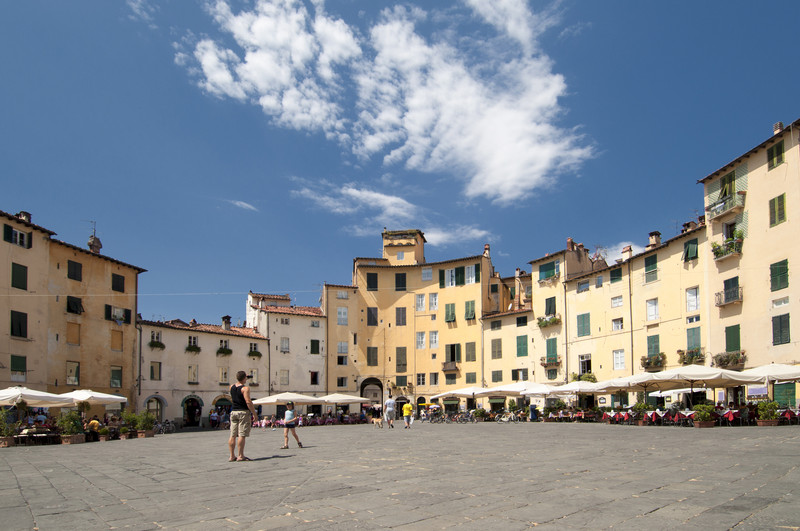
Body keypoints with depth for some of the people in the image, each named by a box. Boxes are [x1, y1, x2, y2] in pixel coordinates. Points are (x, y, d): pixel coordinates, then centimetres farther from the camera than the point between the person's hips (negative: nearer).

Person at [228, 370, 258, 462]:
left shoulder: (232, 387, 9)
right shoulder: (245, 388, -12)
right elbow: (248, 402, -19)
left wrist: (241, 379, 37)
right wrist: (254, 413, -12)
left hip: (233, 412, 7)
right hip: (243, 412, -7)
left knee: (233, 435, 7)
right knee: (242, 435, -5)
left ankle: (232, 456, 9)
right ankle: (241, 456, -5)